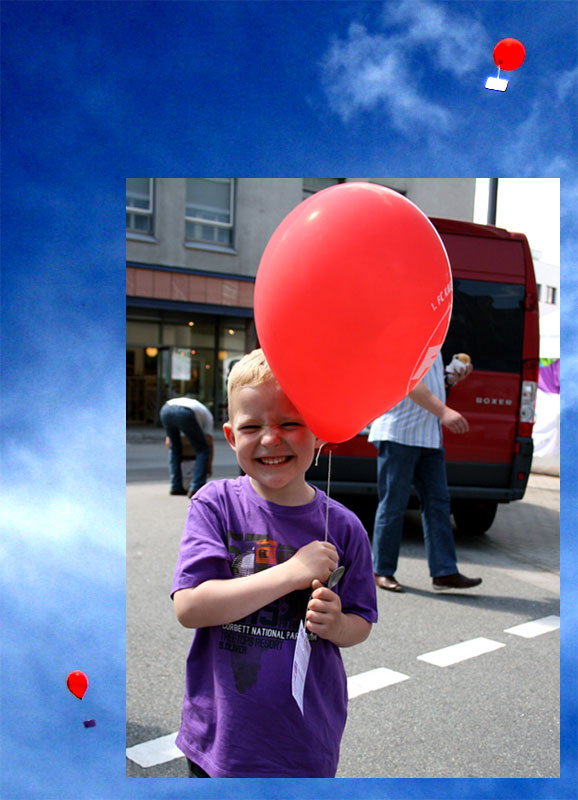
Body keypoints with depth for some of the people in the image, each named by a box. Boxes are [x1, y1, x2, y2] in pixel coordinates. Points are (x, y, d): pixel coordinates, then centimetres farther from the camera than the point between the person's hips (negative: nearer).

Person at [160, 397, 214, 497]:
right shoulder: (207, 414, 34)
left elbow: (168, 441, 43)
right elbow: (210, 444, 28)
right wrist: (209, 465, 41)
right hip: (185, 414, -5)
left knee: (174, 448, 28)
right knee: (203, 450, 14)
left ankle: (176, 487, 25)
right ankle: (196, 488, 6)